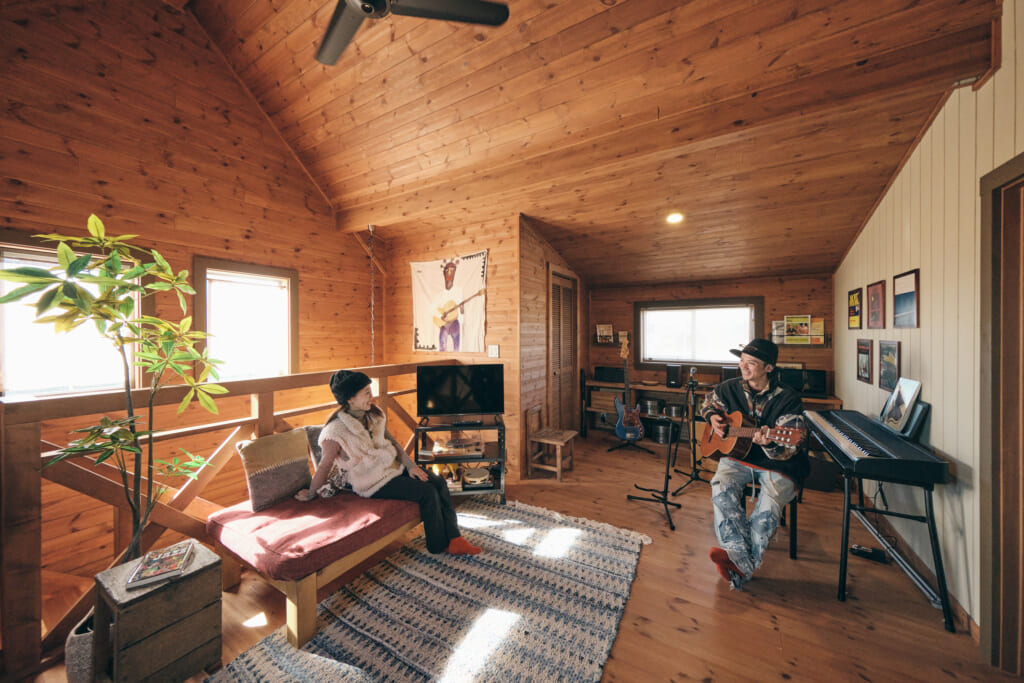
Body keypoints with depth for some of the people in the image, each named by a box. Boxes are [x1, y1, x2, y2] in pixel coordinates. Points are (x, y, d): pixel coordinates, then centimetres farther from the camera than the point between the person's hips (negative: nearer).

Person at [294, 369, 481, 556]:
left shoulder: (374, 414, 2)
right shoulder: (336, 430, -19)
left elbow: (391, 440, 7)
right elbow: (325, 465, -9)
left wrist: (410, 465, -2)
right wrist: (310, 494, 3)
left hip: (393, 466, 7)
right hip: (373, 482, -7)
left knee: (439, 482, -10)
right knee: (427, 492, -19)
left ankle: (453, 540, -3)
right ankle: (438, 545, 2)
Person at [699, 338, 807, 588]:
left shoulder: (788, 399, -10)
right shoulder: (730, 388, 1)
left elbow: (790, 447, -14)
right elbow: (707, 402, 23)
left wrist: (769, 443, -37)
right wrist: (713, 417, 1)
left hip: (778, 465, -2)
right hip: (737, 457, 3)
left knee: (768, 507, -29)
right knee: (722, 488, -27)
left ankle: (739, 569, -21)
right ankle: (743, 561, -26)